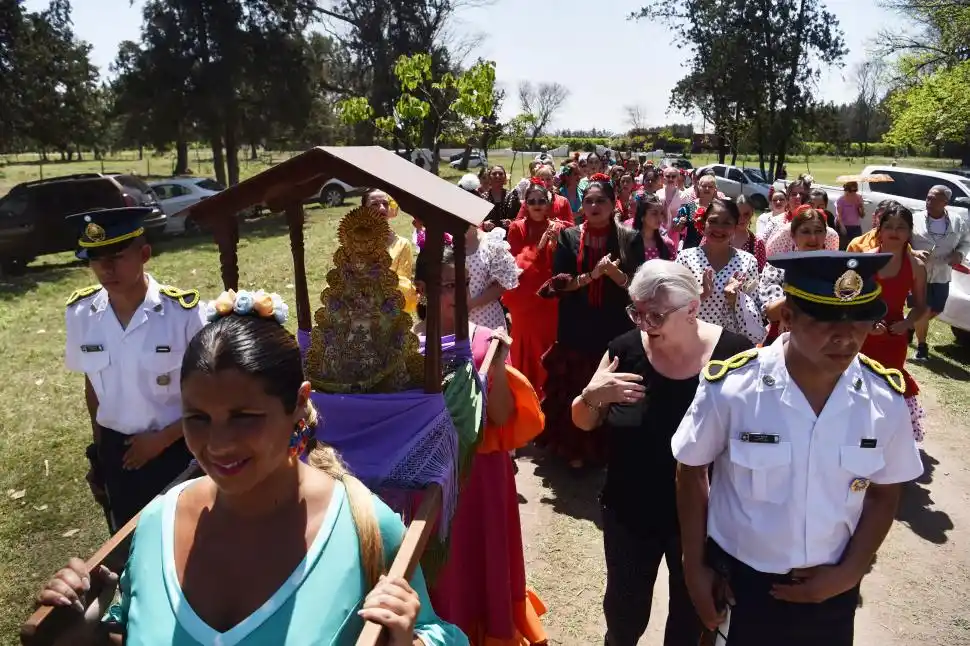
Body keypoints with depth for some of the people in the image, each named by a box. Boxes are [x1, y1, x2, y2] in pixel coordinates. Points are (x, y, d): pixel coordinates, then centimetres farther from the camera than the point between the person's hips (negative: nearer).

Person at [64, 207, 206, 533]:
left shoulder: (183, 313, -21)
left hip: (177, 451, -3)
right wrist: (98, 454, 13)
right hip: (117, 453, 4)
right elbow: (92, 386, 6)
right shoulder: (80, 313, -8)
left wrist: (162, 439, -13)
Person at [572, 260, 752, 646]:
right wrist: (592, 396, -21)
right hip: (629, 511, 2)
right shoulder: (625, 349, -11)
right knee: (624, 605, 20)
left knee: (693, 612, 20)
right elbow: (584, 423, 0)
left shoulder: (734, 354, -18)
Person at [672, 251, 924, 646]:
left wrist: (849, 573, -6)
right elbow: (691, 473, -8)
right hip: (736, 580, -2)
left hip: (829, 591, 2)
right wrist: (694, 567, -3)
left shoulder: (885, 400, -13)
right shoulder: (730, 387, -22)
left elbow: (884, 494, 2)